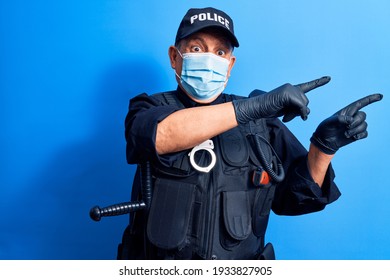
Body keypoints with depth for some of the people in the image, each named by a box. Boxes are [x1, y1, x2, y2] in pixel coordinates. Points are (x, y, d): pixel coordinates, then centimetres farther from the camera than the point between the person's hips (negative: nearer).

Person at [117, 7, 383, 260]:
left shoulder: (261, 121, 3)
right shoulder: (150, 108, -1)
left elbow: (293, 198, 2)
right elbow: (160, 135, -24)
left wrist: (323, 147, -13)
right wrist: (255, 105, -27)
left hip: (239, 271, 1)